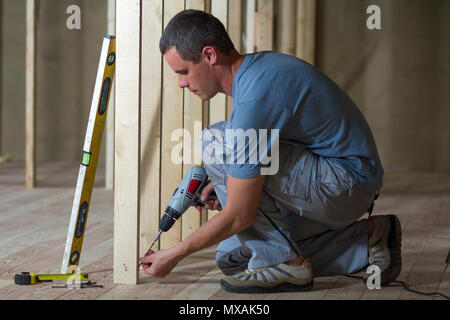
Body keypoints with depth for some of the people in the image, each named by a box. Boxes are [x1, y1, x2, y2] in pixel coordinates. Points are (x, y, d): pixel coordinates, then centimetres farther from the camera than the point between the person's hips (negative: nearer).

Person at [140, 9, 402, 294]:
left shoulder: (253, 99, -25)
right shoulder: (258, 65, 6)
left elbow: (239, 217, -22)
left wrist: (174, 256, -9)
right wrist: (224, 182, 10)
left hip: (345, 183, -10)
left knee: (215, 143, -18)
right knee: (235, 259, 10)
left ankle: (284, 261, -10)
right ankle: (366, 240, 12)